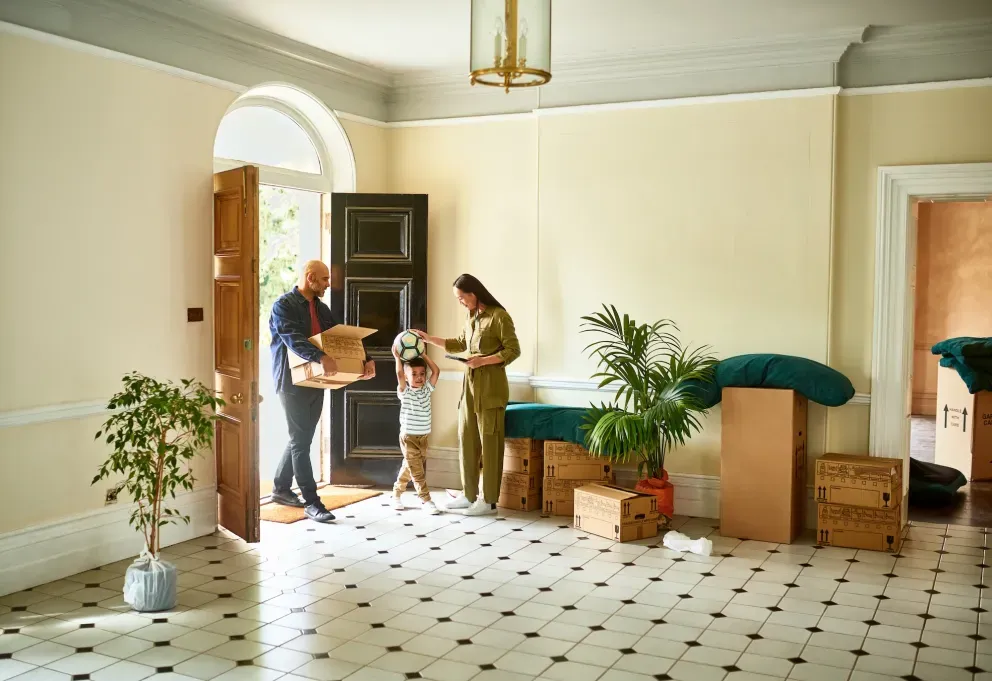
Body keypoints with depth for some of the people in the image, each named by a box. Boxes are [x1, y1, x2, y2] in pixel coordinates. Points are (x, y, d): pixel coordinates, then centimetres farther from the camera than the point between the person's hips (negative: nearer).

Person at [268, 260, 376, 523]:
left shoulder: (321, 308, 12)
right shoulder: (284, 305, -11)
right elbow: (293, 339, -27)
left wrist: (366, 360, -6)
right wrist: (321, 357, -44)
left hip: (316, 381, 8)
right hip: (293, 383, -8)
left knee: (302, 439, 15)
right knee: (301, 441, -4)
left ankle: (281, 488, 31)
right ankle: (312, 502, -2)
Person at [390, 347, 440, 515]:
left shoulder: (427, 389, 4)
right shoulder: (404, 392, -7)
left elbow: (436, 371, -5)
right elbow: (399, 373, -22)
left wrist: (423, 355, -3)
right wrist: (397, 356, -15)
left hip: (423, 437, 5)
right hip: (408, 437, -5)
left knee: (408, 468, 16)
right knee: (417, 471, -6)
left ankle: (396, 493, 32)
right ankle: (426, 500, -3)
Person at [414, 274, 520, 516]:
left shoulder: (499, 316, -11)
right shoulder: (471, 317, 14)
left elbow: (513, 350, -13)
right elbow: (460, 344, 26)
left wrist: (483, 360, -20)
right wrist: (429, 339, 20)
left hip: (490, 386, -8)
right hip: (469, 384, 8)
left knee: (489, 442, -3)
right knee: (466, 439, 9)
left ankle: (489, 501, 2)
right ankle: (468, 494, 19)